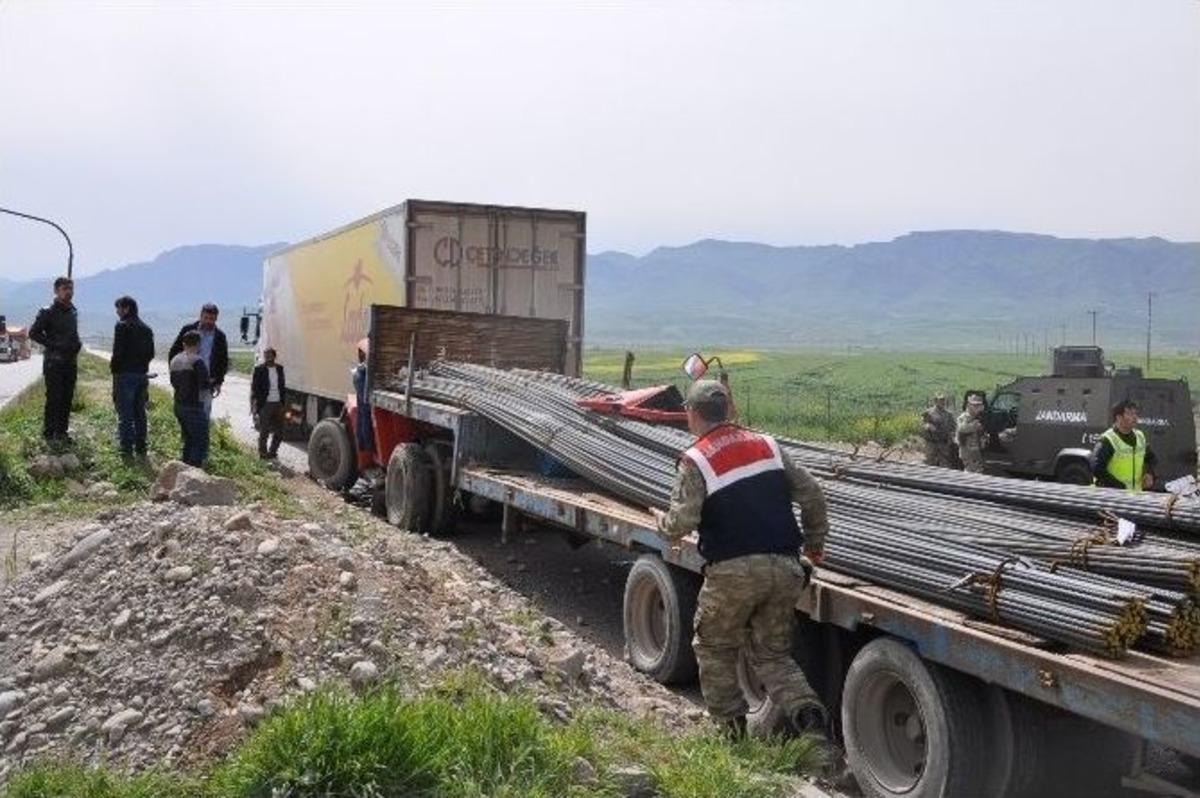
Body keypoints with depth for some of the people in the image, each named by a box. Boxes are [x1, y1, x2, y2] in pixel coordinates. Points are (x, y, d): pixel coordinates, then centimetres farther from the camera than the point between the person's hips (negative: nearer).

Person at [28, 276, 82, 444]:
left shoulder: (73, 312, 13)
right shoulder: (48, 312, -8)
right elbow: (33, 332, -10)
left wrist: (77, 343, 6)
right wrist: (53, 344, -16)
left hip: (71, 361, 7)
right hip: (54, 362, -7)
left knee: (67, 398, 9)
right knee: (54, 398, -6)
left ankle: (61, 432, 18)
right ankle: (49, 434, 1)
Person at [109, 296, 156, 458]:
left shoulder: (122, 326, -10)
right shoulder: (146, 329, 11)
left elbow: (118, 352, -14)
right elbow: (151, 354, 12)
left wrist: (113, 367, -2)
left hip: (125, 374, -7)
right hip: (142, 374, 7)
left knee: (125, 414, -3)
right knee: (140, 413, 14)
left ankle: (127, 449, -3)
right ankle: (141, 447, 18)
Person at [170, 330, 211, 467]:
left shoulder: (174, 360, 10)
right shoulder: (197, 361, -15)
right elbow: (205, 385, -20)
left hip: (178, 405, 8)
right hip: (194, 406, -8)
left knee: (188, 439, 19)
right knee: (200, 441, -3)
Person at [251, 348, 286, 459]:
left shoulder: (279, 368, 9)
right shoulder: (259, 369, -4)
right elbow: (254, 388, -6)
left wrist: (283, 403, 7)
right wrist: (256, 404, -14)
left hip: (278, 404, 5)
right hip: (265, 404, -5)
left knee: (279, 431, 9)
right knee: (264, 431, 2)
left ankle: (272, 452, 24)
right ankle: (263, 453, 15)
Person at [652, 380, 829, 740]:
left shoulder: (695, 461, -6)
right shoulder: (767, 445, 9)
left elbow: (681, 523, -14)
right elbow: (812, 495, 8)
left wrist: (661, 519, 9)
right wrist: (815, 544, 21)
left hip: (734, 572, -5)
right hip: (785, 568, 5)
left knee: (714, 647, 19)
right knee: (772, 653, 18)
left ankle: (730, 724, 20)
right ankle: (804, 708, -3)